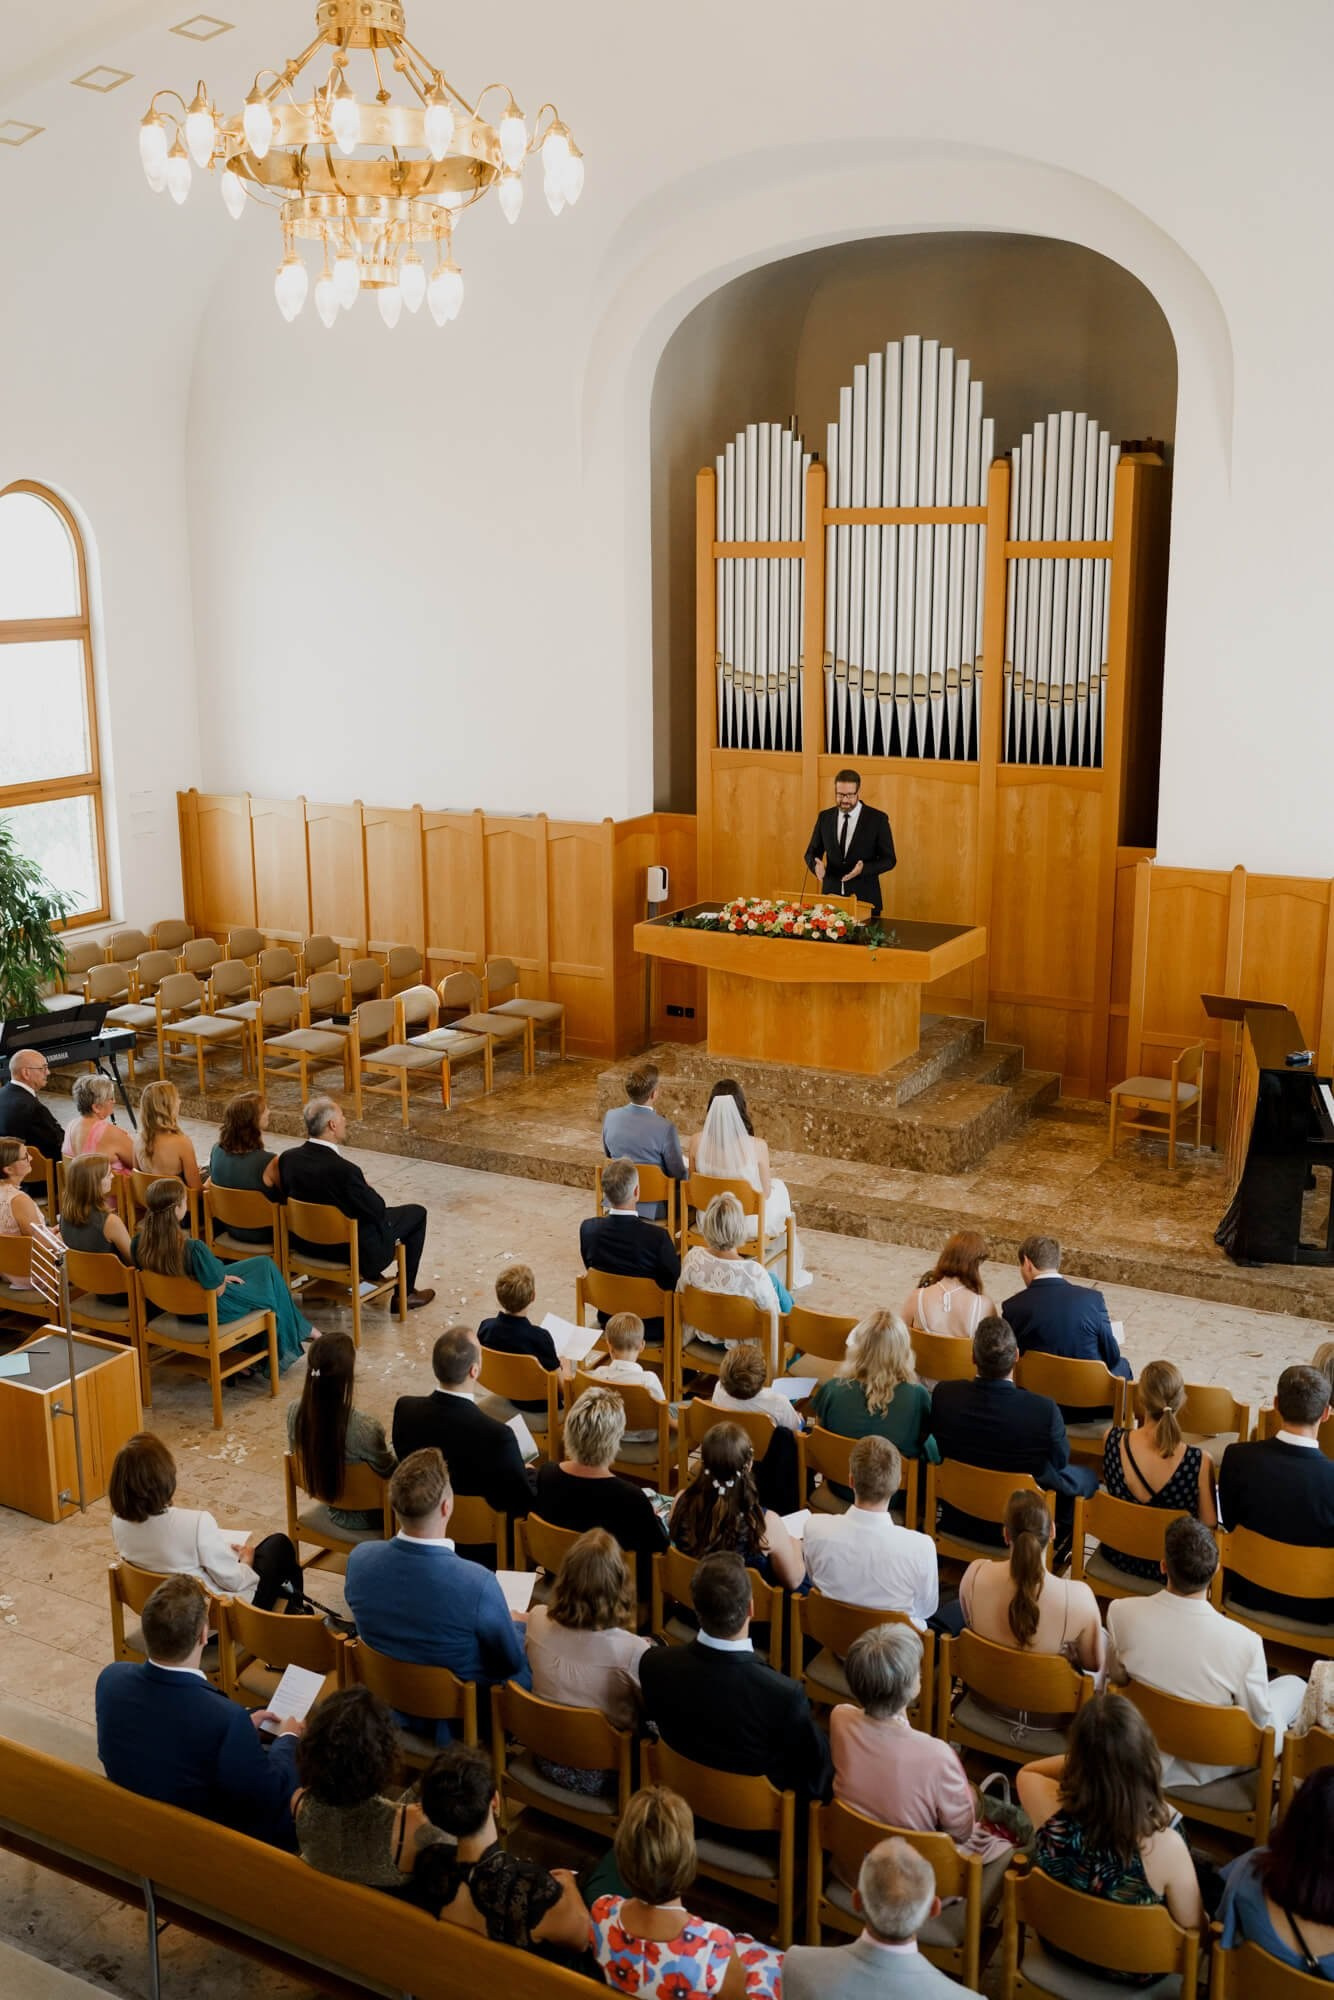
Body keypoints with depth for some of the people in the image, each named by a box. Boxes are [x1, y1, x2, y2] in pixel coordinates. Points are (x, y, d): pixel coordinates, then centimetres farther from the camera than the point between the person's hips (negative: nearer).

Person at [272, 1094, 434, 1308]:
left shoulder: (287, 1158, -13)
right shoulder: (344, 1170, -32)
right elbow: (378, 1210, -20)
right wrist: (367, 1188, 1)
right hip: (357, 1253, -7)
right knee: (416, 1212, 12)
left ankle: (372, 1278, 41)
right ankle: (405, 1293, 19)